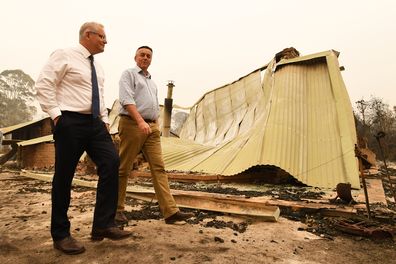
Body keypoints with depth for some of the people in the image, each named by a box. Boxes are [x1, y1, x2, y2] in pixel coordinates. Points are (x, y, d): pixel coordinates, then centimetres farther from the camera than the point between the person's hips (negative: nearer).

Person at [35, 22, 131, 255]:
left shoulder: (97, 65, 19)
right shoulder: (64, 56, -2)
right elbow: (43, 84, -9)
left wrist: (105, 119, 14)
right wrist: (56, 114, -14)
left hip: (94, 122, 7)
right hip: (70, 122, -7)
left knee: (111, 162, -9)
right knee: (64, 176, -1)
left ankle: (103, 224, -2)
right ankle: (60, 234, 14)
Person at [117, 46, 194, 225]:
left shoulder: (152, 81, 26)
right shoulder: (128, 74, 4)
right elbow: (126, 99, -12)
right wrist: (140, 121, -24)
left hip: (152, 127, 7)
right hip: (132, 124, -6)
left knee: (158, 168, -2)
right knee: (123, 169, 1)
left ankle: (170, 212, -4)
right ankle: (117, 209, 14)